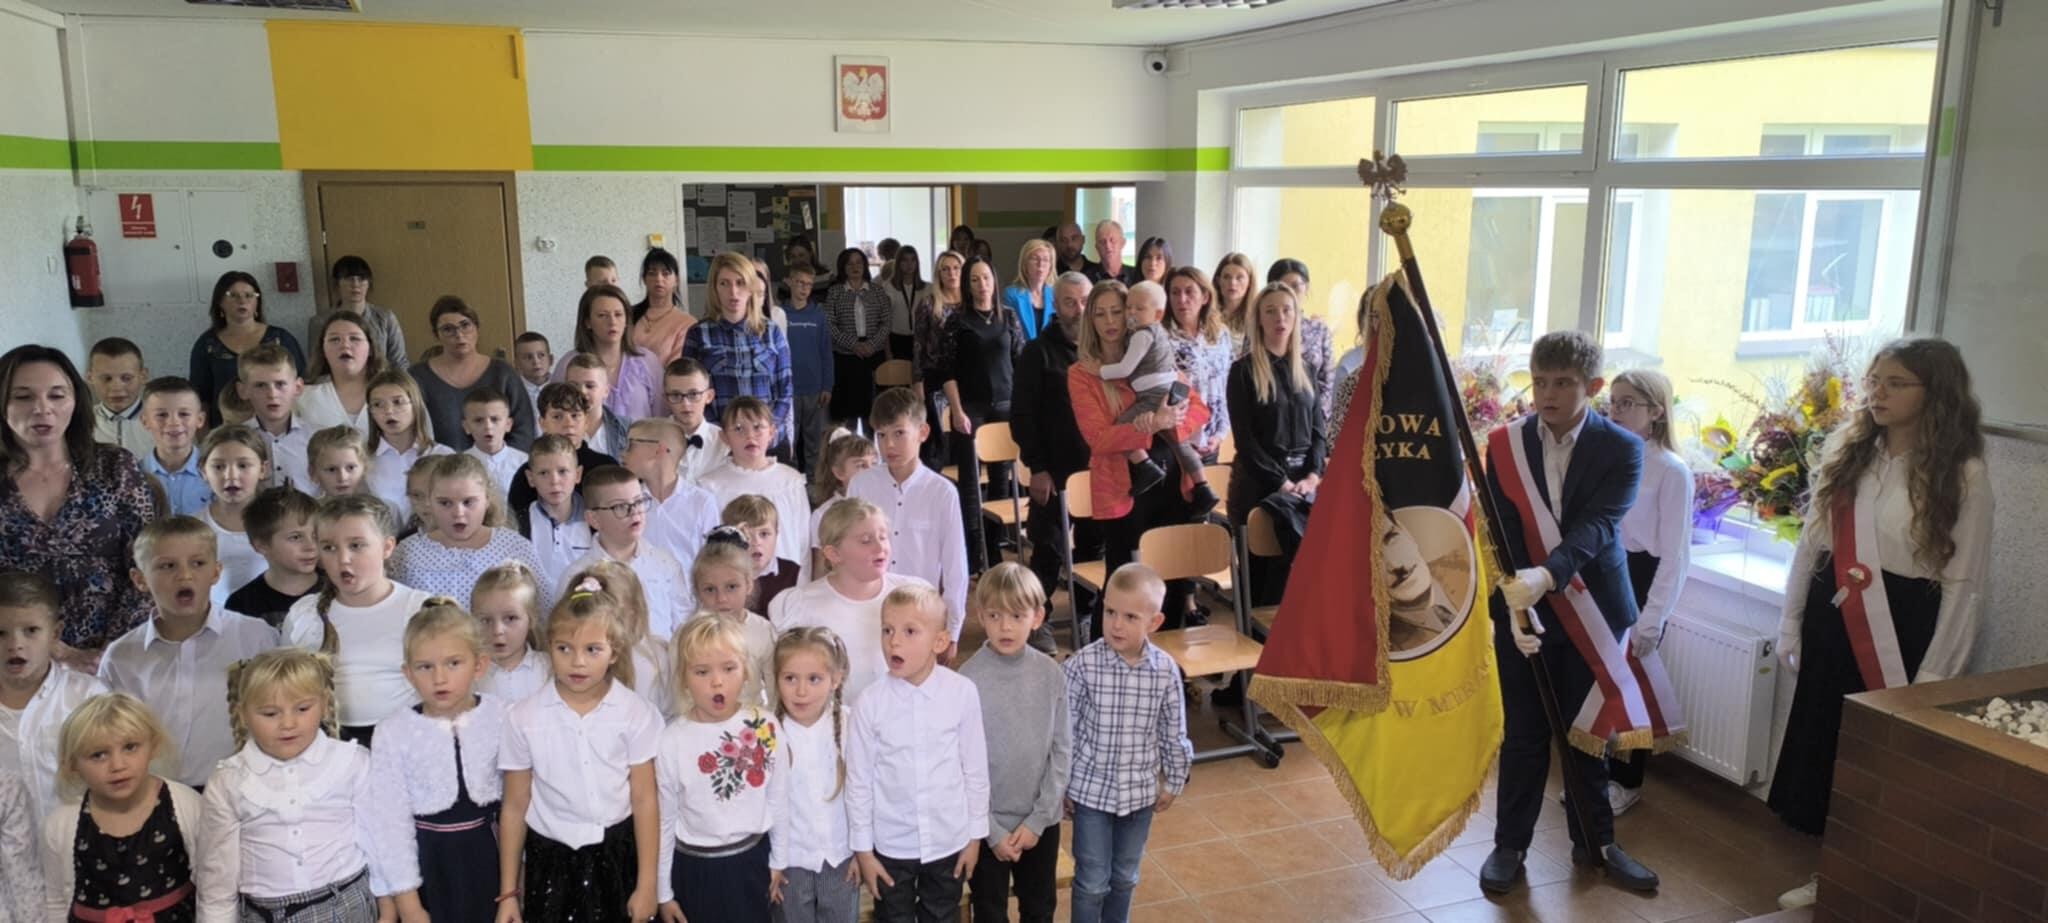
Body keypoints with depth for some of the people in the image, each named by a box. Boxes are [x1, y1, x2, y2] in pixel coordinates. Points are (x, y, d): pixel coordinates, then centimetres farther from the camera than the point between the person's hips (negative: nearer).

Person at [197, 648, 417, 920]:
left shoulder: (352, 762, -7)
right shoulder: (227, 783, -3)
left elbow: (384, 836, 1)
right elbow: (218, 865, 4)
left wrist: (388, 908, 6)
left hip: (346, 906, -1)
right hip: (264, 913, 1)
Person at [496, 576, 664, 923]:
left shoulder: (636, 714, -8)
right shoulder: (524, 718, -7)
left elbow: (645, 801, -5)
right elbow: (514, 808, 0)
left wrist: (647, 885, -3)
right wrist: (508, 892, 3)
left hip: (616, 857, 0)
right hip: (550, 859, 1)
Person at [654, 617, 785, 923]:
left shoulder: (766, 727, -10)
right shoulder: (671, 741, -14)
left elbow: (777, 800, 0)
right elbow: (663, 820, -4)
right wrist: (663, 892, 2)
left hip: (752, 861, 1)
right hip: (695, 868, -1)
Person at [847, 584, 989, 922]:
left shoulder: (963, 693, -16)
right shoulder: (869, 703, -16)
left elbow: (976, 769, -5)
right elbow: (858, 780, -6)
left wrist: (975, 835, 1)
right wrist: (862, 848, -1)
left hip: (949, 840, 0)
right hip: (891, 844, 0)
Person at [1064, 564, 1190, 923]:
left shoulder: (1166, 670, -12)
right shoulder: (1082, 665, -19)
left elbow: (1174, 733, 2)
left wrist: (1174, 782, 10)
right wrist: (1060, 785, -4)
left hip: (1140, 791, 3)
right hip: (1091, 789, -3)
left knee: (1125, 877, 21)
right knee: (1092, 881, 8)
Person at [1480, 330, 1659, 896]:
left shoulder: (1621, 449, -7)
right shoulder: (1506, 446, -4)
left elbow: (1596, 526, -21)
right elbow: (1502, 535, -8)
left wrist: (1547, 575, -38)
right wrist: (1515, 605, -22)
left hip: (1592, 611, 0)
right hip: (1523, 611, 0)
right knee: (1524, 735, 7)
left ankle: (1594, 842, 31)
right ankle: (1510, 844, 22)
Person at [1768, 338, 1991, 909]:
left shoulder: (1963, 475, -9)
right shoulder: (1847, 450, 4)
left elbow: (1963, 583, -8)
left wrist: (1934, 674, -10)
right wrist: (1791, 624, 8)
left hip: (1900, 632, -5)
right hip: (1833, 622, 5)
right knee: (1824, 748, 13)